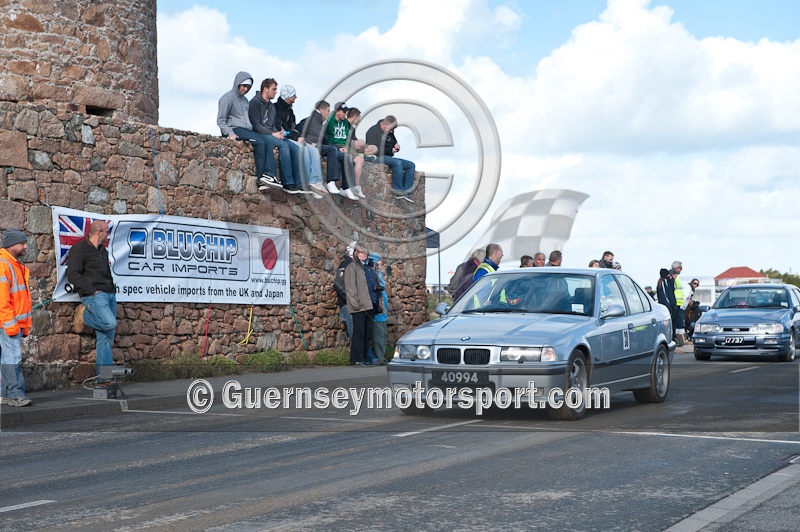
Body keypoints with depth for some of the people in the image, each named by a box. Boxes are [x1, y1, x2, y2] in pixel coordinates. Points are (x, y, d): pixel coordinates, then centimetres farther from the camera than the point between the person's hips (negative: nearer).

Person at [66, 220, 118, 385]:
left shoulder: (103, 251, 22)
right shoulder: (79, 249, -3)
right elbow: (73, 275, -11)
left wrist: (113, 290, 16)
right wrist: (91, 291, -15)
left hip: (109, 295, 8)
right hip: (94, 296, -8)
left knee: (107, 337, 2)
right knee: (110, 323, -29)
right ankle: (86, 316, 1)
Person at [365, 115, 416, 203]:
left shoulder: (390, 132, 17)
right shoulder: (373, 131, -7)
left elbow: (394, 142, 31)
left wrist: (396, 146, 4)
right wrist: (390, 150, -11)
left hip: (388, 157, 9)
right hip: (377, 158, -9)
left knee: (411, 165, -5)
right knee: (397, 163, -35)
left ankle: (406, 191, -14)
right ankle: (397, 191, -30)